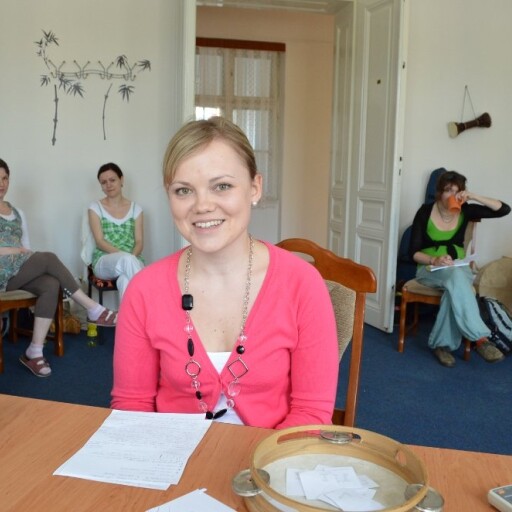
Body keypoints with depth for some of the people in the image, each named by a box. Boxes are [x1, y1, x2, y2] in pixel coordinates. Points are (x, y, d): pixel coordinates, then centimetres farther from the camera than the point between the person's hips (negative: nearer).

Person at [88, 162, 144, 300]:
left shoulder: (135, 208, 12)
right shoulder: (95, 207, 6)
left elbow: (139, 242, 5)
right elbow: (100, 242, -3)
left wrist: (131, 257, -18)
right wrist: (125, 256, -19)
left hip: (132, 260, 1)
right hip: (104, 261, -1)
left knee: (125, 280, -36)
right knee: (126, 259, -37)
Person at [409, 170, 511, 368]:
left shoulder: (465, 211, -1)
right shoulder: (425, 212, -8)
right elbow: (413, 252, -8)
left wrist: (474, 197, -17)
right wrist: (435, 260, -28)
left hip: (459, 268, 3)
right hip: (430, 268, -2)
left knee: (455, 285, -36)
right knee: (457, 278, -37)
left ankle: (442, 343, -31)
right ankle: (480, 339, -38)